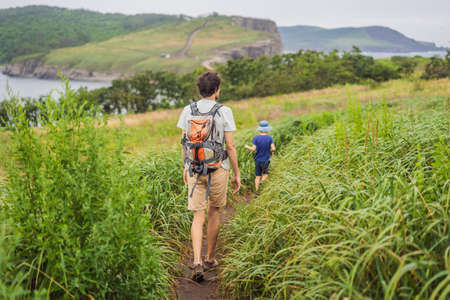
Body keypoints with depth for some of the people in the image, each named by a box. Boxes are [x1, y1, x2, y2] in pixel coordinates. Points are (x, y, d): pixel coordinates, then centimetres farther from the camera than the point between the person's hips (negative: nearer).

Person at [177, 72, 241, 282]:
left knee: (198, 216, 4)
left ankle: (197, 262, -11)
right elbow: (230, 146, -9)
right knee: (214, 211, 17)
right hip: (218, 170, -2)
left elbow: (184, 143, 6)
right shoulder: (224, 112, -9)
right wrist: (237, 173, 0)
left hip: (195, 170, 2)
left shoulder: (188, 111, 1)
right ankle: (210, 258, 26)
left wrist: (186, 167, 19)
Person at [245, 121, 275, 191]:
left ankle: (257, 191, 7)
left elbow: (253, 149, -12)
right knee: (265, 174, 18)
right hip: (265, 161, -1)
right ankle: (261, 182, -10)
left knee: (257, 176, 9)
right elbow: (273, 148, -15)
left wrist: (247, 147, 7)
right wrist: (271, 152, 7)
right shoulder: (270, 138, -10)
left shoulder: (256, 138, -9)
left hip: (257, 160, 1)